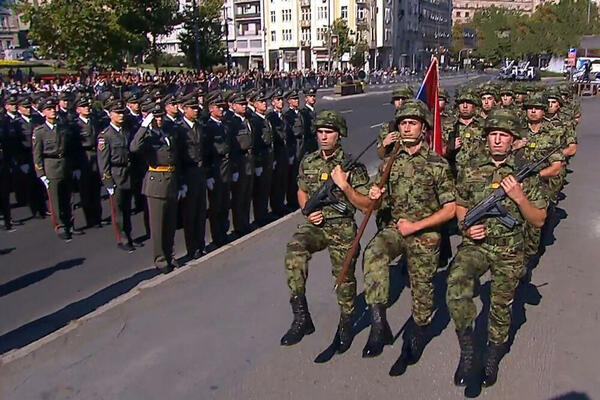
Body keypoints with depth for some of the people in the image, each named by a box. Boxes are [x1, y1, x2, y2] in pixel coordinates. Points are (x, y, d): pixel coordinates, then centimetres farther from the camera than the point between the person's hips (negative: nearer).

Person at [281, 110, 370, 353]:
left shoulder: (352, 165, -6)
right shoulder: (308, 162, 6)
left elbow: (365, 205, -7)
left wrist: (344, 186, -22)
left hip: (342, 227, -2)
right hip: (315, 224, 2)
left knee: (344, 277, 5)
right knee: (294, 248, -29)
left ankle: (346, 323, 35)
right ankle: (301, 317, -23)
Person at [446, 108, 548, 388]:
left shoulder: (526, 174, -3)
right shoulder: (470, 171, 0)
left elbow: (539, 220, -2)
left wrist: (519, 197, -18)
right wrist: (467, 226, -7)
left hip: (508, 252, 0)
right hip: (475, 244, 0)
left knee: (501, 307, 12)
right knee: (456, 283, -28)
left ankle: (491, 359, 39)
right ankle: (467, 350, -10)